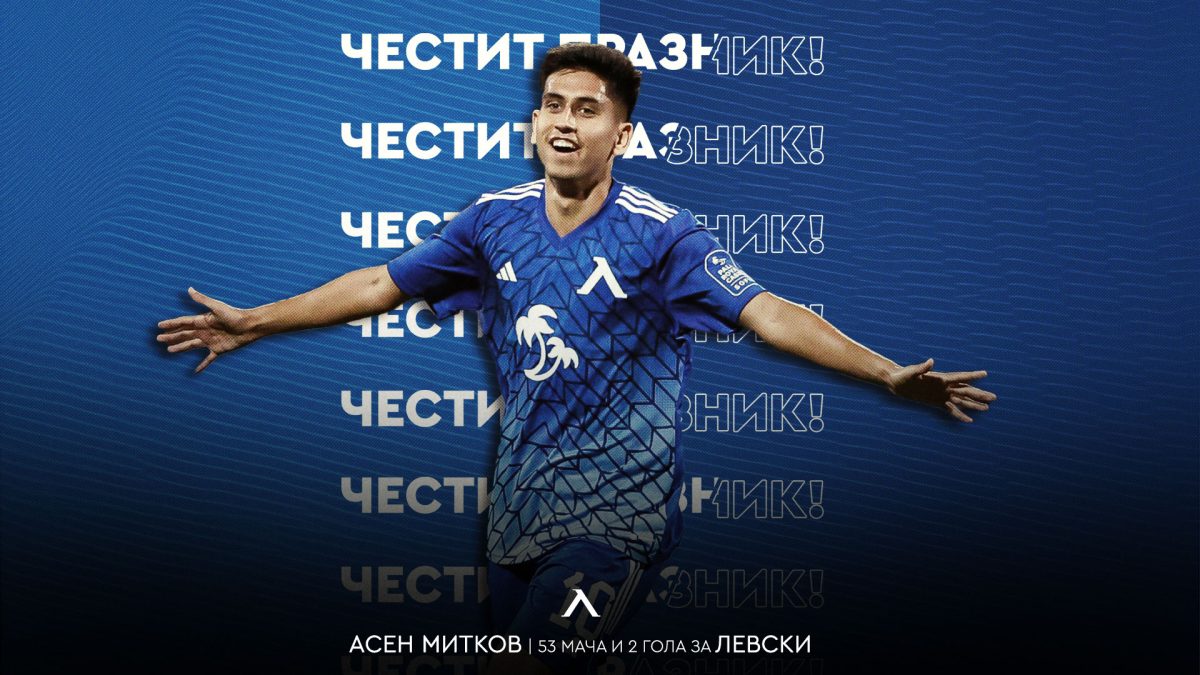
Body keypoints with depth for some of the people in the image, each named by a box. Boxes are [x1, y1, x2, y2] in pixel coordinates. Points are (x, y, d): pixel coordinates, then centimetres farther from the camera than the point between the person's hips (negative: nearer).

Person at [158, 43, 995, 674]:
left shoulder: (662, 232, -11)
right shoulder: (496, 218, 2)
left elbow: (765, 311, -19)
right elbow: (382, 284, 9)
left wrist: (889, 374, -32)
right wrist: (250, 323, 10)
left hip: (618, 504, -5)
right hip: (521, 500, 5)